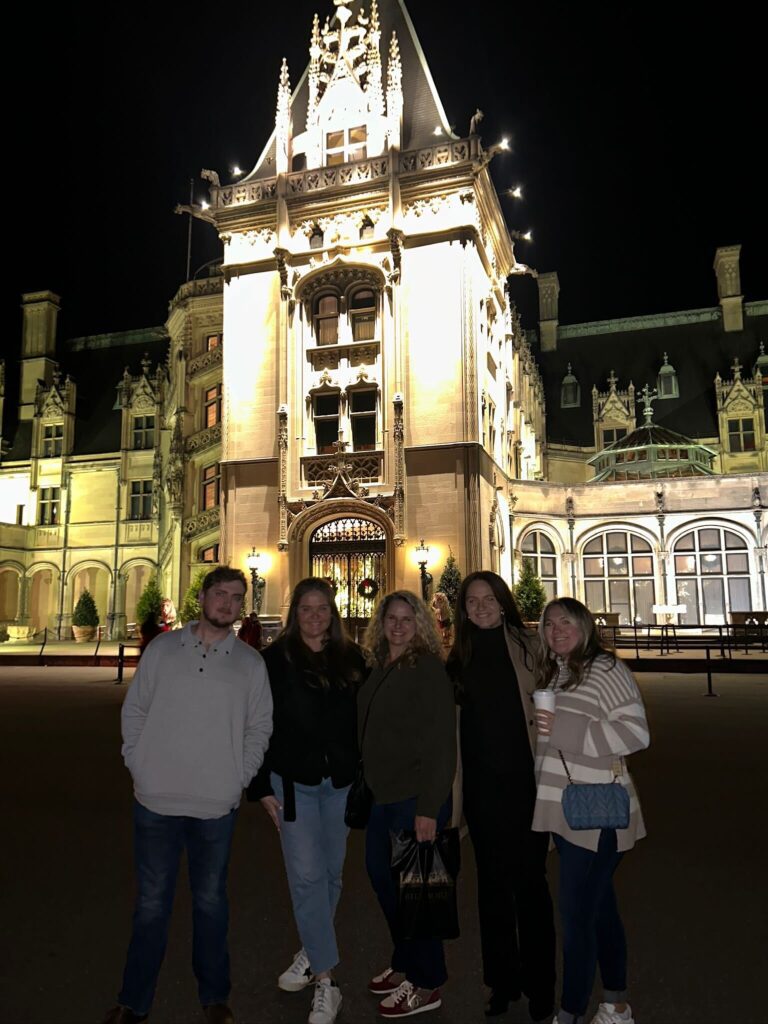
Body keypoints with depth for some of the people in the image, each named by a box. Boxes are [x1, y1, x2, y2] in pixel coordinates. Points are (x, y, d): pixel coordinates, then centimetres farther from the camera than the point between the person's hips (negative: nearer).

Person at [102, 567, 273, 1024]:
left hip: (217, 806, 0)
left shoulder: (250, 662, 0)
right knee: (151, 904, 13)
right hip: (155, 801, 0)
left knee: (211, 902, 16)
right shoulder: (163, 648, 0)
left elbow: (260, 727, 5)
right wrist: (137, 763, -2)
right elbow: (134, 709, 5)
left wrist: (240, 777, -3)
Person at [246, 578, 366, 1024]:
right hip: (293, 781, -2)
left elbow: (365, 720, 6)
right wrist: (262, 786, -6)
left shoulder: (352, 658, 2)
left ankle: (312, 952, 35)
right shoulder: (275, 659, -5)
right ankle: (325, 980, 11)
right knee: (307, 876, -1)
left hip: (340, 781, 3)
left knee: (331, 873, 14)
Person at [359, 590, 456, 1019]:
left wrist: (429, 808, -20)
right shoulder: (379, 667, 7)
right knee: (382, 875, 18)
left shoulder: (428, 668, -15)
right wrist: (366, 786, 11)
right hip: (383, 794, 8)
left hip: (417, 797, -8)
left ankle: (426, 983, 24)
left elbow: (441, 742, -18)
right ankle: (405, 963, 38)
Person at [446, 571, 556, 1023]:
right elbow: (450, 720, 10)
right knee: (493, 883, 15)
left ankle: (540, 987, 27)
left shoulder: (529, 646, -6)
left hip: (526, 781, -3)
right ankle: (502, 982, 32)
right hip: (482, 786, 3)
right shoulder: (460, 656, 4)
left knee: (530, 882, 8)